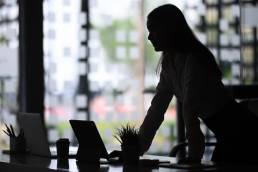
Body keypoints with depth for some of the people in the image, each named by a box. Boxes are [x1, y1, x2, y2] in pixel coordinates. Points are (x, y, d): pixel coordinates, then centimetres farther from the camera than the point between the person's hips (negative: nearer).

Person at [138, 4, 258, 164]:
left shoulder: (194, 60, -23)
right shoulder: (169, 64, 4)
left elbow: (190, 109, -29)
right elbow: (157, 108, 5)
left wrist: (194, 155, -33)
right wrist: (136, 148, 1)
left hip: (242, 132, -8)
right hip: (227, 136, 8)